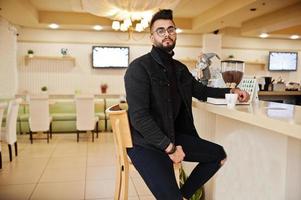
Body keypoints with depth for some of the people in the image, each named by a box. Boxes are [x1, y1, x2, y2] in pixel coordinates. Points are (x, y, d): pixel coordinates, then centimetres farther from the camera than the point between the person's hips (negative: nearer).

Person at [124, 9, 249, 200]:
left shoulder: (180, 68, 11)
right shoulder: (139, 68, -14)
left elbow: (201, 90, 27)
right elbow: (138, 116, -21)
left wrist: (230, 91, 13)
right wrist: (169, 148, -19)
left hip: (173, 135, 8)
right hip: (145, 143, -8)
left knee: (220, 155, 11)